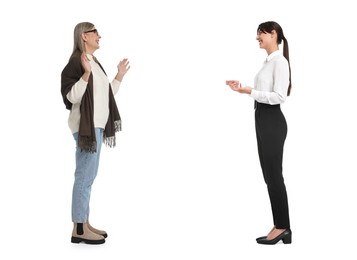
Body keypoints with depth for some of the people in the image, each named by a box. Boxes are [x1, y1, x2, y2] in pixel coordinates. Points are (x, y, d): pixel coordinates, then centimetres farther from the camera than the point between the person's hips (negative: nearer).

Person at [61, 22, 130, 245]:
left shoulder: (94, 62, 17)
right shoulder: (76, 61, -11)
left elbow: (106, 96, 21)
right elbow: (72, 96, -20)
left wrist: (120, 76, 18)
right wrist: (86, 73, -30)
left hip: (96, 125, 10)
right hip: (86, 126, -10)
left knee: (89, 177, 12)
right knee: (84, 177, -9)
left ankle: (85, 224, 19)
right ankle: (79, 229, -5)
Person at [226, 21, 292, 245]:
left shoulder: (280, 61, -13)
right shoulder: (268, 61, 15)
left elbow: (279, 97, -21)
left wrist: (249, 91, -21)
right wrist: (242, 87, 9)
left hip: (273, 121, -10)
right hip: (262, 120, 10)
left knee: (274, 175, -4)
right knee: (270, 175, 10)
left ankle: (282, 227, 6)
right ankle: (282, 227, 17)